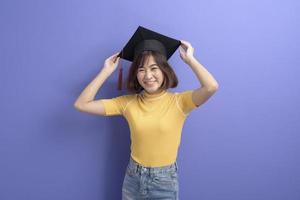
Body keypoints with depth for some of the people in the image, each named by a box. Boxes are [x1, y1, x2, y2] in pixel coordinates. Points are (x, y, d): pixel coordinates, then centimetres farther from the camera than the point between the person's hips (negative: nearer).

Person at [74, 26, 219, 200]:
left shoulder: (178, 101, -13)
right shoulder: (128, 102, -7)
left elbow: (212, 86, -31)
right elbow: (82, 104, -9)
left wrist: (189, 59, -17)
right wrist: (107, 71, -10)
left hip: (165, 181, -2)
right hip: (133, 179, 2)